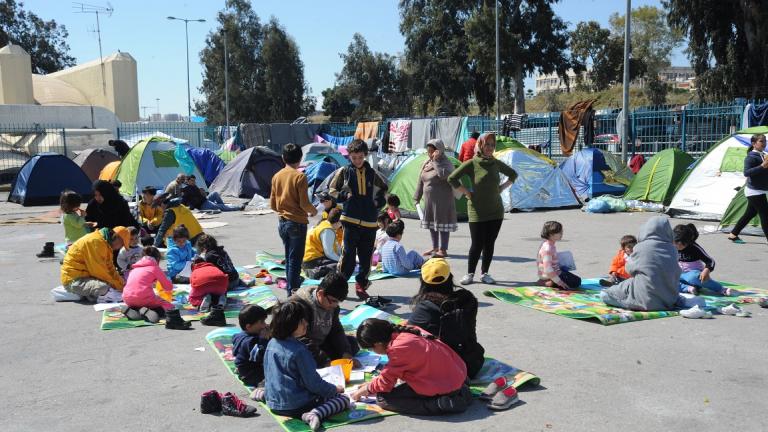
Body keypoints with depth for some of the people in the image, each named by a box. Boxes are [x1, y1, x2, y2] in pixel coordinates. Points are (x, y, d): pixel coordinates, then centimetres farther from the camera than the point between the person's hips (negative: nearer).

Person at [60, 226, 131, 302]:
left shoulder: (106, 243, 11)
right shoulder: (96, 241, -20)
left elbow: (110, 268, 10)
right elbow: (99, 271, -21)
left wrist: (122, 283, -2)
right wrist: (118, 286, -15)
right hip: (75, 280, -11)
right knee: (107, 288, -32)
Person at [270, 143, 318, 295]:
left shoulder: (277, 176, 5)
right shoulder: (299, 176, -13)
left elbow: (272, 204, 9)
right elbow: (304, 203, -16)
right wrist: (313, 211, 3)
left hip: (282, 222, 6)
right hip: (297, 223, -6)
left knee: (288, 258, 15)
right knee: (295, 260, -2)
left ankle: (291, 290, 23)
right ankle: (293, 293, -1)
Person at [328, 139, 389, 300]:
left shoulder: (372, 173, 9)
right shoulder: (344, 172, 2)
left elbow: (383, 188, 24)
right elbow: (332, 190, 8)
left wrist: (379, 201, 6)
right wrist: (344, 195, -9)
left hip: (369, 221, 3)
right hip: (350, 220, -3)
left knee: (366, 256, 8)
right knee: (348, 254, -9)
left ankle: (361, 285, 24)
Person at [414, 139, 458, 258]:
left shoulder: (446, 163, -12)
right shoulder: (426, 163, 10)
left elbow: (444, 175, -35)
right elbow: (420, 181, 16)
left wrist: (436, 161, -27)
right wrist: (417, 197, 16)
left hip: (442, 200, -8)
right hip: (429, 199, 8)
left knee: (442, 223, -3)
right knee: (431, 223, 14)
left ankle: (443, 250, 4)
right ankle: (435, 248, 27)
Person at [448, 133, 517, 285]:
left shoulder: (496, 163, 5)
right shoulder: (471, 164, -9)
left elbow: (513, 175, 21)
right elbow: (452, 179, -10)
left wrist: (502, 188, 8)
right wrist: (467, 193, -9)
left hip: (496, 211, 4)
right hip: (477, 212, -4)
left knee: (490, 244, 8)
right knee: (477, 244, -3)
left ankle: (485, 274, 20)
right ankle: (470, 274, 13)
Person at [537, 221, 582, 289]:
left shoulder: (548, 244, 6)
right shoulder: (548, 249, -26)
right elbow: (547, 269, -30)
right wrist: (559, 282, -26)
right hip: (550, 276, -10)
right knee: (577, 282, -6)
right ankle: (548, 283, -10)